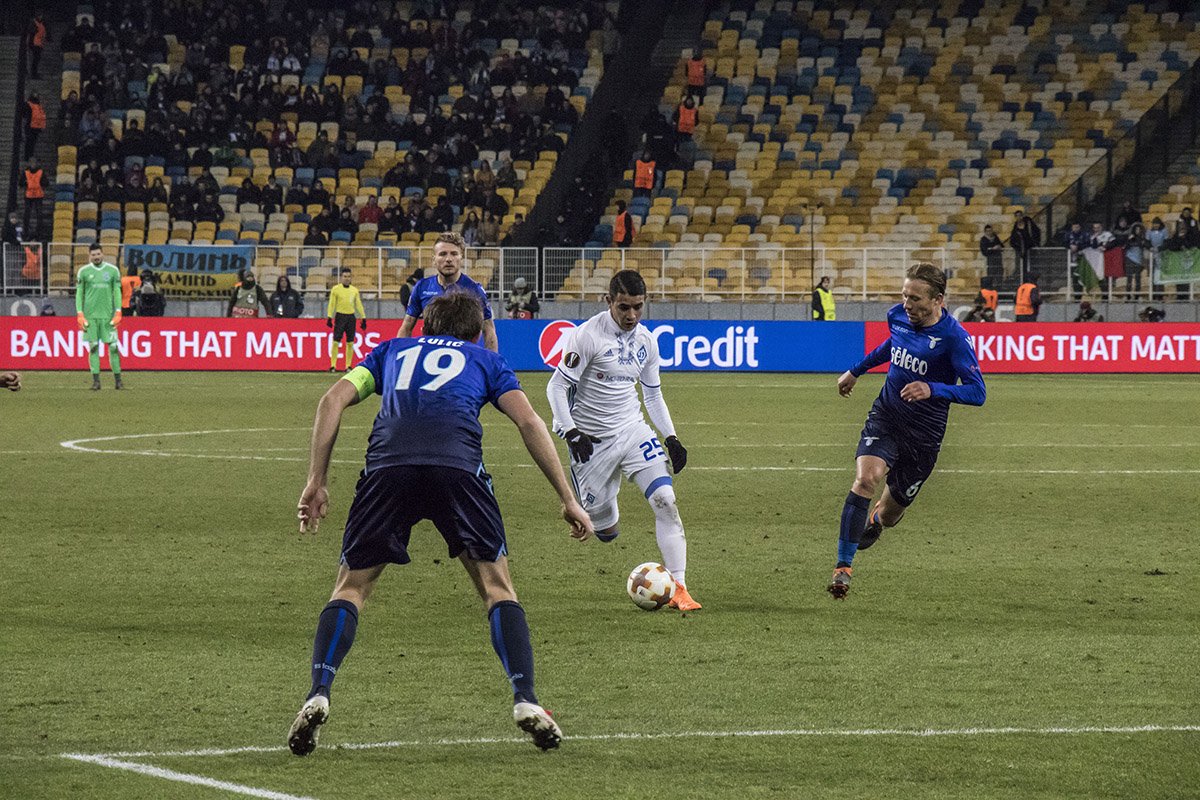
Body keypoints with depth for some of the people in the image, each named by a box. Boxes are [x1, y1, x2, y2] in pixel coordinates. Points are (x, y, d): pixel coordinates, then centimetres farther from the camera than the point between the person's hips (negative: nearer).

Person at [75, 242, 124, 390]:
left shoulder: (113, 271, 7)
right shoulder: (84, 271, 5)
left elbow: (117, 292, 7)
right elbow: (79, 293, 6)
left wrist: (118, 313, -1)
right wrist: (80, 314, -3)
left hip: (108, 315, 0)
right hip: (90, 315, 0)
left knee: (113, 346, -3)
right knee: (93, 347, -2)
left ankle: (118, 379, 2)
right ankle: (96, 381, -1)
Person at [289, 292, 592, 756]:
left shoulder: (393, 351, 35)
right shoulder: (485, 360, 31)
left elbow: (333, 400, 20)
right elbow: (529, 422, 16)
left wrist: (316, 483, 19)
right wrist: (568, 499, 16)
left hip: (389, 465, 1)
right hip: (457, 464, -1)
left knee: (351, 586, 13)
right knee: (496, 585, 13)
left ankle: (319, 694, -7)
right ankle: (525, 700, -2)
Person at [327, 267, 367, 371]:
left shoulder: (354, 290, 11)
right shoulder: (336, 289, 0)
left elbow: (359, 305, 14)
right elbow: (331, 304, -2)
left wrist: (363, 318, 9)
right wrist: (329, 317, -9)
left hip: (351, 317, 4)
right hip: (340, 316, -3)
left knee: (350, 343, 3)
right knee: (336, 341, -7)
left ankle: (348, 366, 9)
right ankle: (333, 366, -6)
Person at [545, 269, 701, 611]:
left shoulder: (646, 340, 4)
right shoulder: (587, 336, -15)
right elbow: (557, 387, -11)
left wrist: (671, 438, 9)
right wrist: (572, 434, -22)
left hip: (633, 430, 4)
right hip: (593, 439, -4)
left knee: (665, 500, -15)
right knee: (606, 528, 1)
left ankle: (678, 589, -14)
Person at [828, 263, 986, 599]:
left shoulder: (953, 337, -19)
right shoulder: (897, 316, -2)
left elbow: (977, 392, -22)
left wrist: (933, 389, -37)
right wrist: (856, 371, 31)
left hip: (923, 434, -3)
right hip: (885, 416, 3)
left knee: (889, 515, 9)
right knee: (865, 479, -26)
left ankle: (877, 519, 51)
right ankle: (843, 567, -22)